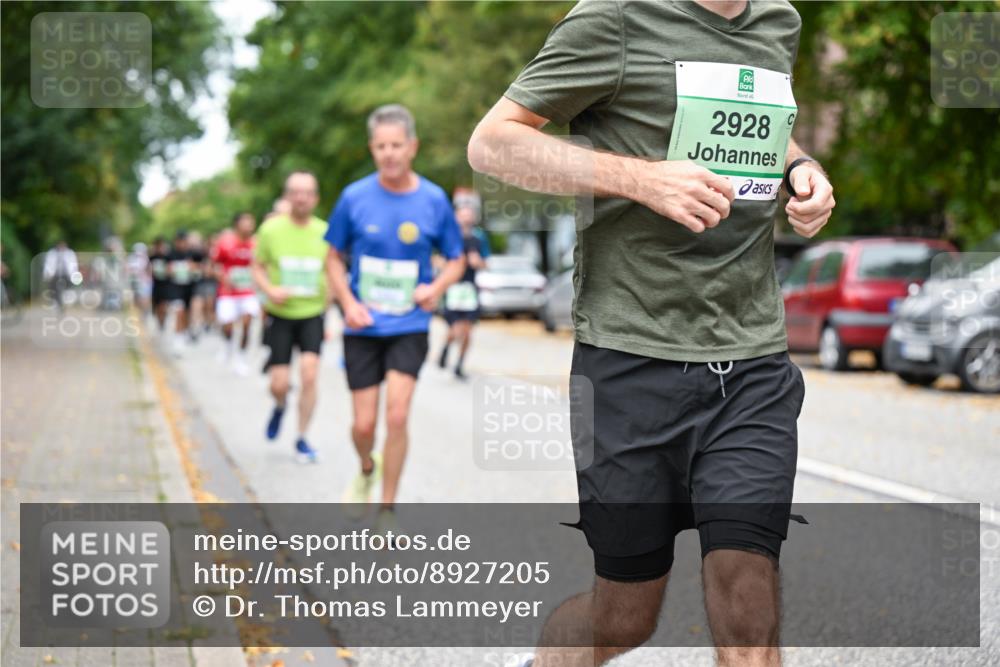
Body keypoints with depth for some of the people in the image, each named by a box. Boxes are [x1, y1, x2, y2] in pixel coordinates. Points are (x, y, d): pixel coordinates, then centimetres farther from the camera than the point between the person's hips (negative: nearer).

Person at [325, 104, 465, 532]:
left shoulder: (434, 200, -4)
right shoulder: (354, 197, -4)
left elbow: (456, 260, 8)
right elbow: (334, 258, 8)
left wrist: (436, 287, -13)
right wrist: (348, 302, -8)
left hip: (410, 326, -1)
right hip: (363, 327, 1)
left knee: (397, 415, -14)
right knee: (364, 425, 1)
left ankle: (387, 510, 1)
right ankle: (367, 469, 37)